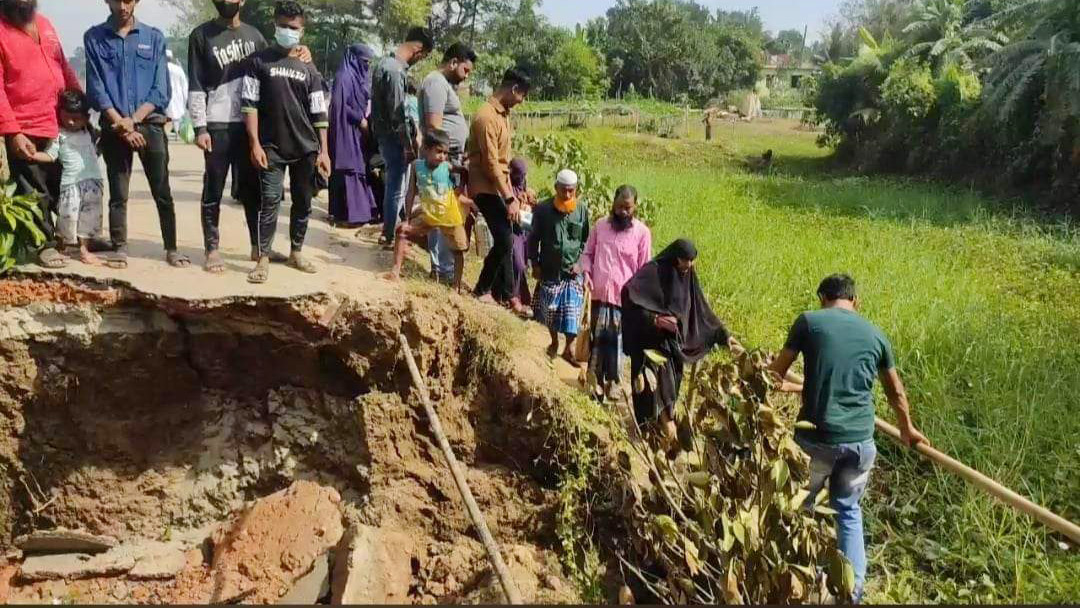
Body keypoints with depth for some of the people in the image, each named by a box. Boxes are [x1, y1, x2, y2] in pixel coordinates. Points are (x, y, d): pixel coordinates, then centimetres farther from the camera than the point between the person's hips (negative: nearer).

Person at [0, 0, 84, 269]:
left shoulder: (44, 24, 11)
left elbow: (64, 68, 17)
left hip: (62, 124, 6)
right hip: (25, 131, -6)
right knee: (35, 193, 5)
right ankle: (46, 244, 17)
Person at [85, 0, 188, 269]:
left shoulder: (154, 37, 4)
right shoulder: (94, 38, 3)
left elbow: (160, 90, -1)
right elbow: (96, 88, -2)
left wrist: (133, 120, -11)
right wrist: (120, 123, -10)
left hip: (150, 124, 0)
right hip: (114, 127, 0)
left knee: (162, 192, 1)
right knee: (118, 194, 5)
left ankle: (172, 248, 9)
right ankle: (120, 249, 12)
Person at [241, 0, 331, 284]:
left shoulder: (308, 69, 9)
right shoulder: (258, 61, 1)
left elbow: (319, 113, 7)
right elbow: (250, 104, -3)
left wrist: (323, 151, 0)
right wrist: (255, 144, -12)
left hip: (306, 148, 3)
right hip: (272, 147, -3)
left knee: (303, 201, 8)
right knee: (270, 201, -8)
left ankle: (296, 252, 22)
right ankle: (263, 259, -3)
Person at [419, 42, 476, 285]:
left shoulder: (446, 84, 20)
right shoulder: (436, 83, -12)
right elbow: (434, 126, -20)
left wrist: (459, 155, 18)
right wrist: (450, 162, -20)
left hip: (451, 159, 10)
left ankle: (440, 264, 19)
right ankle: (444, 269, -3)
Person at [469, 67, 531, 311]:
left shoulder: (503, 114, 11)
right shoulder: (487, 117, -20)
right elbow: (491, 164, -22)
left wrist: (511, 193, 16)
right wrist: (509, 199, -21)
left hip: (498, 187, 9)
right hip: (486, 188, -9)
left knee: (505, 241, 10)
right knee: (504, 240, -11)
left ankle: (506, 295, 17)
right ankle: (482, 290, 4)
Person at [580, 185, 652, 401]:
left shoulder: (642, 232, -3)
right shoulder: (600, 225, 4)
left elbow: (645, 268, 0)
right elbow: (588, 253, 12)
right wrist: (586, 272, -6)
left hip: (624, 295, -2)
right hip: (599, 292, 2)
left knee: (617, 339, 5)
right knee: (597, 336, 8)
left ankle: (612, 380, 20)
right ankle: (596, 378, 20)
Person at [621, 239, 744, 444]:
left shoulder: (688, 278, 11)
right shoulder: (652, 273, -10)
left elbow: (703, 312, 17)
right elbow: (629, 298, -20)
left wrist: (724, 335, 13)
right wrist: (655, 319, -26)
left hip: (673, 345, 6)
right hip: (650, 343, -6)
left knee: (669, 388, 5)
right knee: (657, 386, -17)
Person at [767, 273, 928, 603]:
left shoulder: (809, 321, -2)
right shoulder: (875, 335, 9)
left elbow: (775, 374, 4)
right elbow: (896, 391, 22)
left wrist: (799, 387, 27)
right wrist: (908, 430, 39)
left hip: (817, 438, -3)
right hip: (860, 441, 3)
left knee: (798, 507, 19)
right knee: (848, 510, 22)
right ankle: (853, 590, 23)